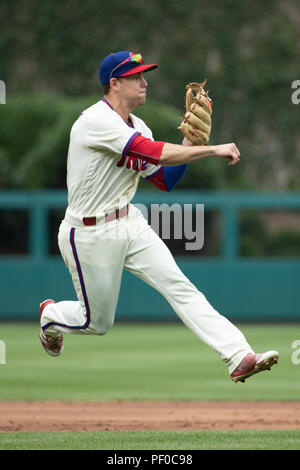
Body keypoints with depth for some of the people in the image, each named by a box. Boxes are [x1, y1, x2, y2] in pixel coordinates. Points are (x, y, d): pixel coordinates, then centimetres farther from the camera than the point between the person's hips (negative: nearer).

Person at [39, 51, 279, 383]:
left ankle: (239, 356, -21)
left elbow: (165, 180, 9)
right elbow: (156, 154, -31)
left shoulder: (136, 128, 8)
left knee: (180, 287, -11)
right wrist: (212, 150, -29)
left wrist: (191, 141, -3)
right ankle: (50, 315, 41)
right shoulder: (97, 121, -22)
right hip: (90, 235, -7)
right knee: (97, 322, 6)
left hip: (130, 224, 7)